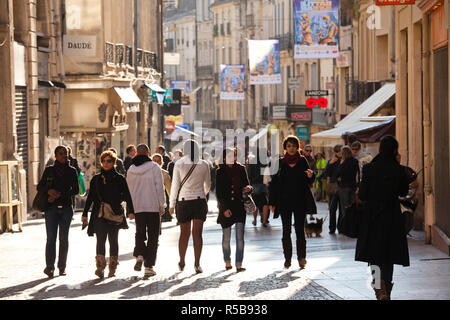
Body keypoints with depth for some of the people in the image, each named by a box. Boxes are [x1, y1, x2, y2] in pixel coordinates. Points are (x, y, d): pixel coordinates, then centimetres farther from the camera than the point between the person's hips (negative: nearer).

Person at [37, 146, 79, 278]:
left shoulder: (72, 171, 7)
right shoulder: (49, 170, 7)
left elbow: (75, 190, 2)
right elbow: (39, 186, 10)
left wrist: (58, 196, -9)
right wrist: (49, 191, -12)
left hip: (66, 208, 1)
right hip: (51, 208, -1)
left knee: (64, 238, 2)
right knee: (51, 237, -10)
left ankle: (62, 267, 8)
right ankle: (50, 266, -14)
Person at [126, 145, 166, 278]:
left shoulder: (130, 170, 5)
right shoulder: (154, 167, -8)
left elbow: (130, 190, 10)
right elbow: (159, 188, -9)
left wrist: (131, 209, 17)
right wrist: (162, 206, -1)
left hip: (138, 207, 3)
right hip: (153, 207, -3)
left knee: (140, 233, 18)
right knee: (153, 237, 4)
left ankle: (139, 255, -8)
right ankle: (148, 267, 1)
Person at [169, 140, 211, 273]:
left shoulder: (179, 164, -4)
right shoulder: (204, 165, 1)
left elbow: (175, 185, -2)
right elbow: (207, 185, 13)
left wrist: (172, 204, 7)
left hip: (183, 201, 0)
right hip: (199, 201, 0)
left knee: (184, 233, 13)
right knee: (197, 233, 0)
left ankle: (182, 262, 23)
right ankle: (197, 263, -8)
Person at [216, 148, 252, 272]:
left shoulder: (241, 169, 7)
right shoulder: (220, 171, 1)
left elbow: (246, 184, 14)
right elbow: (218, 192, -1)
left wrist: (248, 188, -11)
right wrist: (224, 208, -10)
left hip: (239, 206, 1)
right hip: (226, 207, -1)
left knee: (240, 237, -9)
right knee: (226, 238, 7)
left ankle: (239, 264, -10)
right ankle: (227, 262, 22)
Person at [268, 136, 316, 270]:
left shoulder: (302, 161, 4)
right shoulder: (280, 162, 3)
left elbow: (308, 181, 6)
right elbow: (274, 183, 4)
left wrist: (310, 176, -18)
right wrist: (272, 202, 1)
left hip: (300, 200, -1)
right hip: (284, 201, 1)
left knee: (300, 229, -4)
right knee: (286, 230, 3)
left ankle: (301, 257, -2)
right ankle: (287, 258, 9)